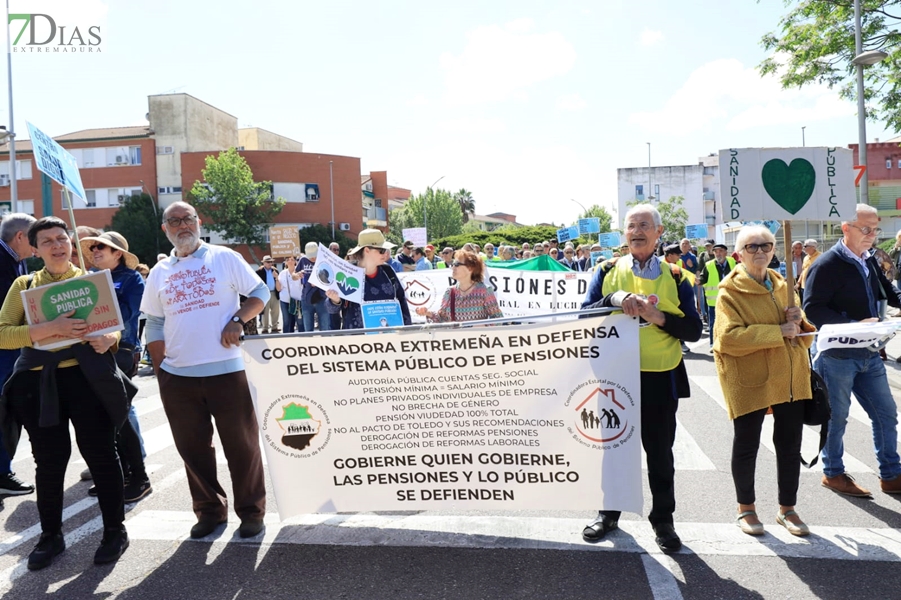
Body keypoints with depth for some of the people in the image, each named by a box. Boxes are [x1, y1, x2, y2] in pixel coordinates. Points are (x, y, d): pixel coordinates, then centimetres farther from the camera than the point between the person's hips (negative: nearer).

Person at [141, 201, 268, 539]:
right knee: (192, 448, 11)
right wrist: (159, 370, 3)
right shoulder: (159, 273, 12)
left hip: (226, 370, -3)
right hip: (177, 376, 4)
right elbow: (154, 325, 14)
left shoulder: (224, 258, 2)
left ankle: (251, 511, 18)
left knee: (241, 444, 3)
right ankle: (209, 510, 27)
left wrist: (238, 321, -14)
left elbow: (260, 291, 2)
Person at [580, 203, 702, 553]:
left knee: (660, 452, 10)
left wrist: (659, 317, -17)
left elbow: (693, 330, 0)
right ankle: (609, 512, 30)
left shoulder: (675, 278, 3)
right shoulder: (608, 272, 4)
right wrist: (614, 299, -20)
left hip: (659, 379, 0)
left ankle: (663, 519, 28)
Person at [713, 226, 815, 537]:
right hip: (749, 378, -6)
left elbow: (803, 330, 20)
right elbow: (729, 337, -21)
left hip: (790, 376, 6)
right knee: (747, 444, 6)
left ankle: (787, 509, 28)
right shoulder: (730, 290, -8)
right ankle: (746, 508, 23)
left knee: (790, 444, 12)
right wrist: (779, 331, -22)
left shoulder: (782, 284, 13)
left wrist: (798, 321, -4)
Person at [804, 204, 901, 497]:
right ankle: (833, 473, 25)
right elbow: (812, 309, -21)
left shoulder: (869, 262, 10)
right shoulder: (827, 264, -15)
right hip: (837, 355, -8)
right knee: (837, 417, 7)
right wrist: (853, 325, -27)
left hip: (869, 354, 8)